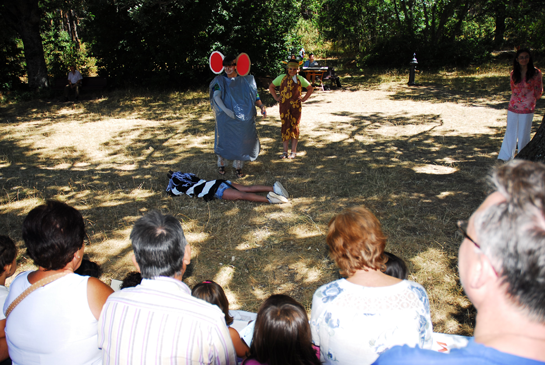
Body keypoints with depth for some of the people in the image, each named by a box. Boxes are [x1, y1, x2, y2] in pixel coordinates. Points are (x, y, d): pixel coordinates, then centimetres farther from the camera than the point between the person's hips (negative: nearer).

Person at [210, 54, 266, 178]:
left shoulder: (246, 80, 3)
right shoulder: (220, 80, 0)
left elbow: (255, 96, 5)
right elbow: (216, 96, -14)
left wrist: (261, 105, -13)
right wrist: (225, 109, -28)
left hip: (242, 117, 1)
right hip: (225, 118, -1)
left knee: (241, 141, 7)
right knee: (224, 139, 8)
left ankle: (238, 167, 23)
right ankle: (221, 164, 29)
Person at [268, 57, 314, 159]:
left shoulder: (300, 79, 6)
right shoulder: (282, 78, 6)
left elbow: (310, 88, 17)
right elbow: (271, 86, 16)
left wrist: (304, 99, 7)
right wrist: (276, 97, 7)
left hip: (296, 107, 0)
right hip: (284, 106, 0)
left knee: (294, 127, 2)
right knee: (285, 127, 0)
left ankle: (293, 151, 9)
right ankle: (285, 151, 5)